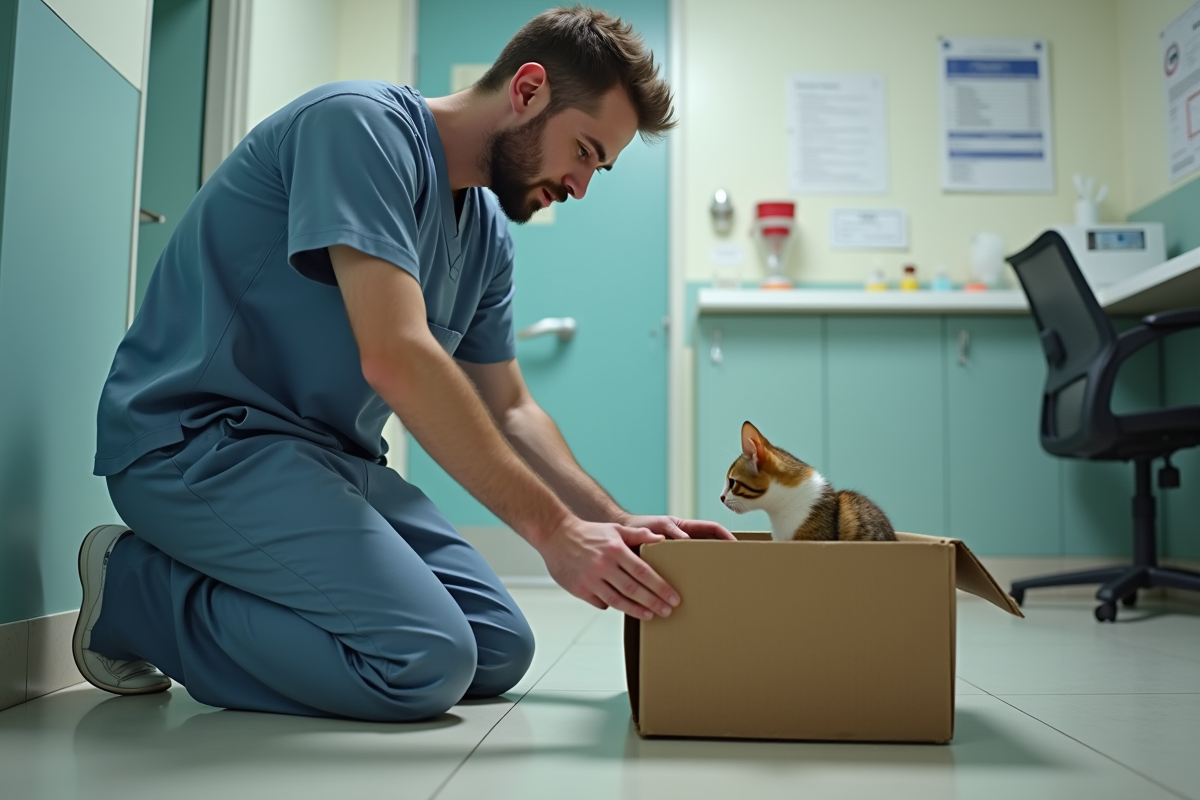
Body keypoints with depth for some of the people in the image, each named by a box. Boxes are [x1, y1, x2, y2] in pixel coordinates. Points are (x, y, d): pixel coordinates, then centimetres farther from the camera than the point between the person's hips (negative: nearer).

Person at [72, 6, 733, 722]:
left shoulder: (488, 232, 10)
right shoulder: (361, 124, -16)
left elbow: (509, 411, 14)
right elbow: (395, 359, -28)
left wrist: (618, 523, 0)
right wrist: (554, 530, -26)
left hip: (332, 456, 9)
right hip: (198, 437, -8)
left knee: (502, 653, 2)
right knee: (428, 661, -22)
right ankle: (136, 589, -4)